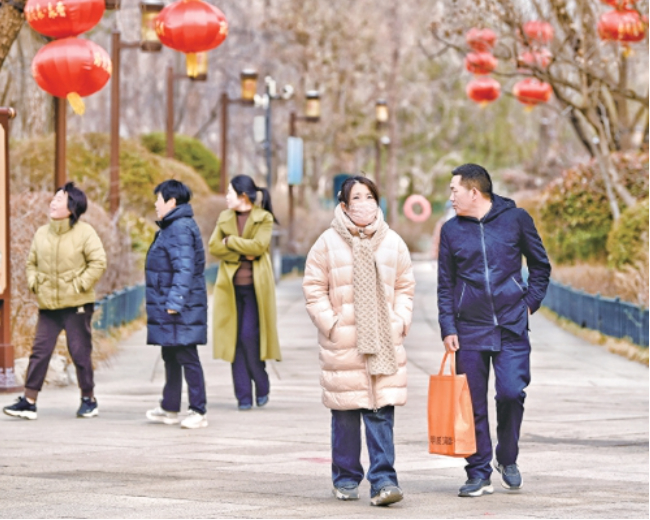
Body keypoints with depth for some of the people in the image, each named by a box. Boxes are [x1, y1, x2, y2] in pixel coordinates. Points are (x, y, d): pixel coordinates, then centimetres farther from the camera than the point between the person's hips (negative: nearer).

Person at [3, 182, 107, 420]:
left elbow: (98, 262, -9)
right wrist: (34, 283, 4)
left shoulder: (85, 232, -7)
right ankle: (29, 402, -1)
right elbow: (32, 262, 19)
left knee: (80, 352, 1)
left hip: (76, 305, -4)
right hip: (48, 305, 4)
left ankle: (89, 399, 15)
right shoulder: (41, 233, 8)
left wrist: (80, 285, -13)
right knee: (40, 351, -1)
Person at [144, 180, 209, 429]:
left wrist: (175, 302, -26)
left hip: (181, 308, -11)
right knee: (171, 358, 17)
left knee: (187, 358, -8)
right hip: (168, 308, 11)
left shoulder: (181, 228, -16)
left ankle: (198, 411, -5)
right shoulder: (170, 228, 17)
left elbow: (184, 269, -23)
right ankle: (170, 408, 26)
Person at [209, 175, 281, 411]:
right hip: (231, 285, 4)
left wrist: (230, 241, -6)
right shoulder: (224, 217, 13)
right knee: (236, 339, 1)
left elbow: (258, 245, -15)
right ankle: (243, 395, 5)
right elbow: (214, 247, 2)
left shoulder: (264, 218, 0)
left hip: (255, 286, -4)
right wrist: (242, 253, -10)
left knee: (250, 336, -12)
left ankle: (262, 386, 10)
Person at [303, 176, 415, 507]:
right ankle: (346, 479, 16)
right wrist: (330, 324, -6)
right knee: (345, 416, 3)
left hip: (385, 343, 1)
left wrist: (400, 322, 3)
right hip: (342, 343, -1)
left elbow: (404, 288, 16)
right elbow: (314, 289, 2)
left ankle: (383, 479, -8)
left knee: (382, 412, -7)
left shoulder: (393, 243, 8)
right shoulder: (328, 243, 0)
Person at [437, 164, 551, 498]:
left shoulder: (515, 219, 2)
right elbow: (445, 285, 10)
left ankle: (507, 459, 11)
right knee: (473, 405, 1)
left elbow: (540, 265, 12)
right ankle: (478, 474, 9)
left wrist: (529, 303, 2)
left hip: (512, 328, -2)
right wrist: (448, 329, 0)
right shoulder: (451, 230, 7)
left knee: (511, 392, -12)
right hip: (469, 331, 2)